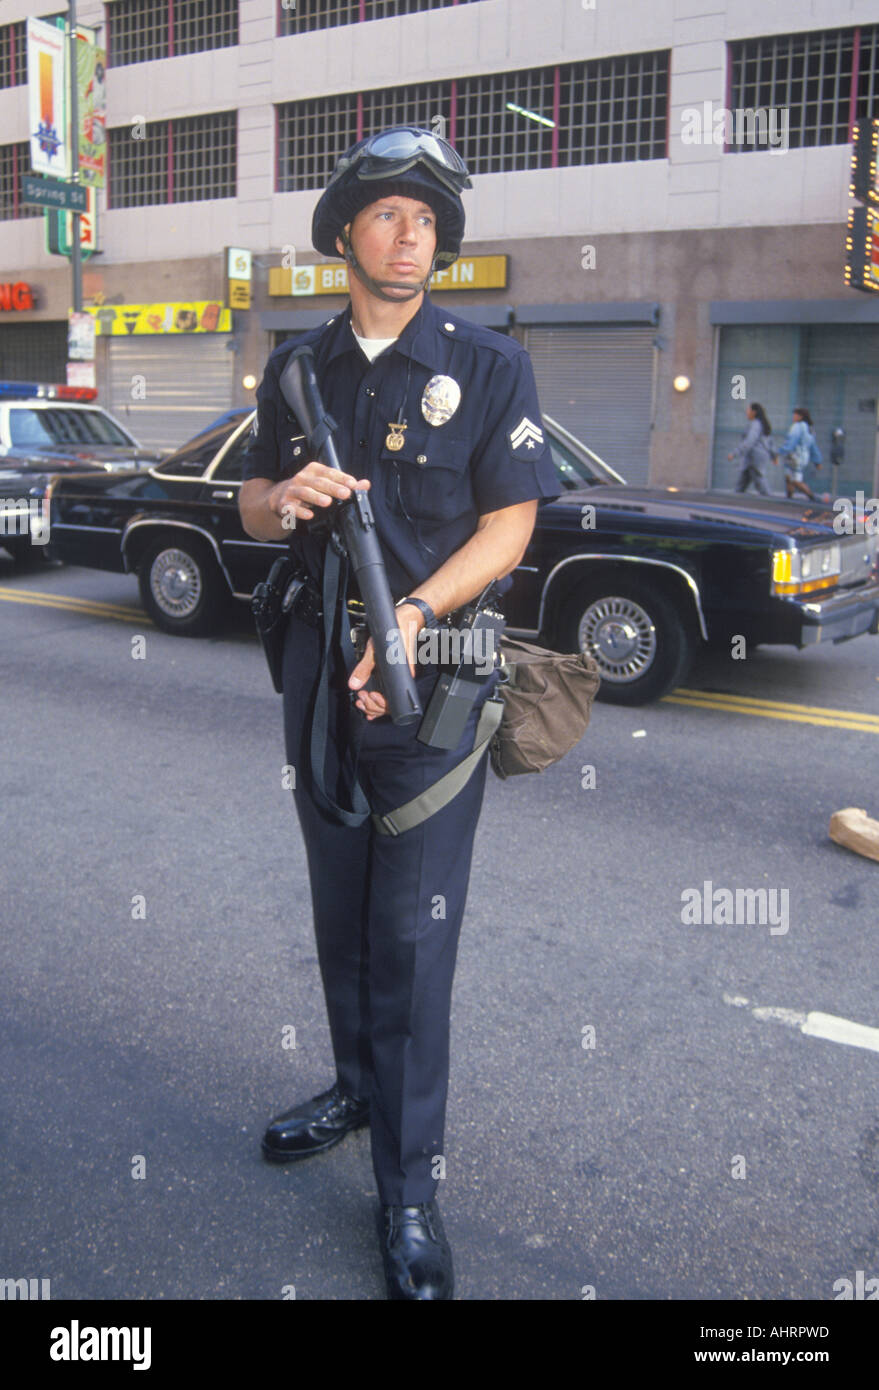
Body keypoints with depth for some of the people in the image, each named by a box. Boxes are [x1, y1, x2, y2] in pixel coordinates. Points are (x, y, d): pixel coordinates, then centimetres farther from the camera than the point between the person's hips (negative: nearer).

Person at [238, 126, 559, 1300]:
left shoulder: (489, 366, -5)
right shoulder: (298, 368, 8)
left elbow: (508, 528, -10)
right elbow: (252, 504, 15)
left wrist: (413, 614, -24)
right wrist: (282, 500, -10)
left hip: (429, 676, -5)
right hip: (315, 667, 5)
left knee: (413, 932, -3)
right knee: (341, 907, 17)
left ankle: (410, 1189, 9)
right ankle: (359, 1088, 38)